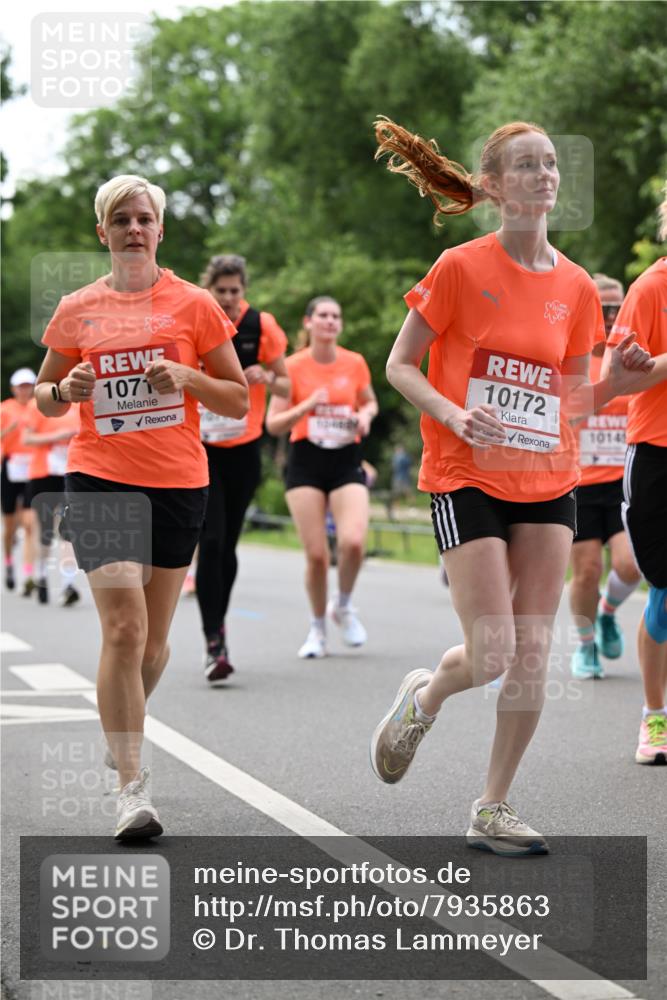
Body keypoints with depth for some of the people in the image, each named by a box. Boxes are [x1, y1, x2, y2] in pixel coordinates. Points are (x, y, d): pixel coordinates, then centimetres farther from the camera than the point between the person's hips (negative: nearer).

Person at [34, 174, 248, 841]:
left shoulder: (193, 304, 4)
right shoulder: (77, 311, 6)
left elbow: (239, 400, 6)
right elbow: (43, 396, 16)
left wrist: (187, 377, -12)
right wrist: (67, 390, -7)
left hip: (178, 484, 1)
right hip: (100, 481, -1)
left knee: (153, 640, 10)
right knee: (123, 629, -15)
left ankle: (123, 731, 40)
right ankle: (132, 787, -12)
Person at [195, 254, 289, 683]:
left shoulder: (262, 325, -4)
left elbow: (286, 387, 3)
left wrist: (265, 377, -16)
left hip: (244, 448, 2)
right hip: (200, 448, -2)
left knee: (228, 544, 10)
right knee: (211, 542, -14)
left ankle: (218, 625, 30)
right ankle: (215, 644, -14)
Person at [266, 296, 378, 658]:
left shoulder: (355, 363, 3)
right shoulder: (293, 366, -2)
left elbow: (370, 402, 21)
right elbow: (273, 424, -2)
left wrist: (365, 415, -3)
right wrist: (307, 406, -18)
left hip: (347, 462, 1)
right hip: (306, 462, -1)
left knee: (353, 542, -19)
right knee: (316, 554, -5)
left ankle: (343, 606, 10)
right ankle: (317, 627, 17)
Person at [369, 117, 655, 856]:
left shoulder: (576, 287, 6)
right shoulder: (460, 268, -6)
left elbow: (571, 401, 14)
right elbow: (399, 365, -1)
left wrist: (615, 378, -6)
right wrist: (453, 414, -18)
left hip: (547, 484, 4)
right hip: (467, 480, -4)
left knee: (533, 654, 0)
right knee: (491, 655, -10)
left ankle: (493, 810, 12)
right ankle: (422, 698, 25)